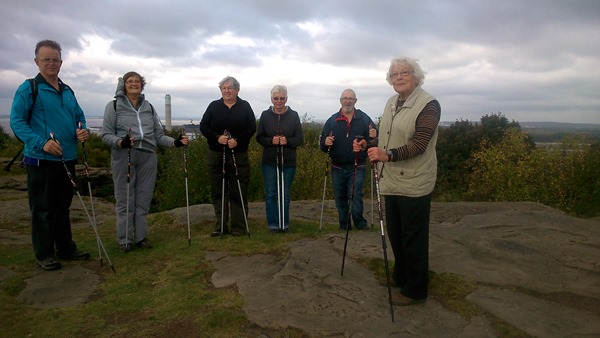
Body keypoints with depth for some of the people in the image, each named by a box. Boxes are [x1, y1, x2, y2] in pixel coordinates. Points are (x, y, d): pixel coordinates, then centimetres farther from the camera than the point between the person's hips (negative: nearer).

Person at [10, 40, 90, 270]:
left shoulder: (68, 91, 13)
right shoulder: (29, 88, -6)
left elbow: (80, 117, 20)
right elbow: (16, 121, -11)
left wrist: (82, 131, -3)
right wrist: (41, 142, -24)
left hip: (67, 159, 6)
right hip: (41, 160, -6)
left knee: (63, 207, 15)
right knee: (43, 209, 3)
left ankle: (66, 248, 26)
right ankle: (44, 254, 15)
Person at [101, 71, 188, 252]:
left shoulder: (149, 107, 15)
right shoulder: (114, 105, 4)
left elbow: (159, 135, 11)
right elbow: (106, 134, -2)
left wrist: (175, 142, -6)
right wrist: (120, 142, -22)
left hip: (148, 157, 3)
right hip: (123, 157, -3)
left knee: (143, 199, 7)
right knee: (125, 200, 1)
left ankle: (141, 236, 19)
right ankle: (124, 239, 14)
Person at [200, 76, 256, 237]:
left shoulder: (245, 106, 5)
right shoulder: (214, 106, 8)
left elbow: (252, 128, -2)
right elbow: (203, 126, 3)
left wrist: (238, 140, -17)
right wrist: (217, 137, -14)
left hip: (238, 155, -1)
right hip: (216, 155, 2)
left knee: (238, 191, 0)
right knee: (218, 191, 5)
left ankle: (238, 226, 10)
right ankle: (220, 226, 15)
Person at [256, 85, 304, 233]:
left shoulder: (293, 115, 1)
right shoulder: (265, 115, 2)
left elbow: (300, 139, 1)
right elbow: (259, 137, 3)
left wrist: (287, 141, -18)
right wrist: (271, 140, -17)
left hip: (288, 162, 0)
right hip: (269, 161, 0)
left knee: (285, 195, 9)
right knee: (270, 194, 3)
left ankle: (285, 224, 22)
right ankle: (273, 224, 15)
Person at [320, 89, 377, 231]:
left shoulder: (364, 119, 0)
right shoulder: (332, 120, 5)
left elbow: (374, 141, 1)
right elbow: (322, 145, 6)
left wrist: (372, 137, -23)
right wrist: (326, 143, -18)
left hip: (357, 167, -3)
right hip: (337, 168, 3)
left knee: (356, 195, -13)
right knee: (340, 198, 12)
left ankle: (359, 222, 6)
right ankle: (343, 225, 27)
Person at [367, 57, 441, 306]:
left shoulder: (428, 105, -11)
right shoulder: (391, 103, 12)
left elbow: (420, 144, -20)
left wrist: (389, 154, -32)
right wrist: (374, 146, 6)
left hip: (414, 185, -7)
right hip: (392, 181, 7)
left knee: (413, 238, 3)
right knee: (394, 234, 17)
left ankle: (415, 290, 19)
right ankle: (401, 278, 37)